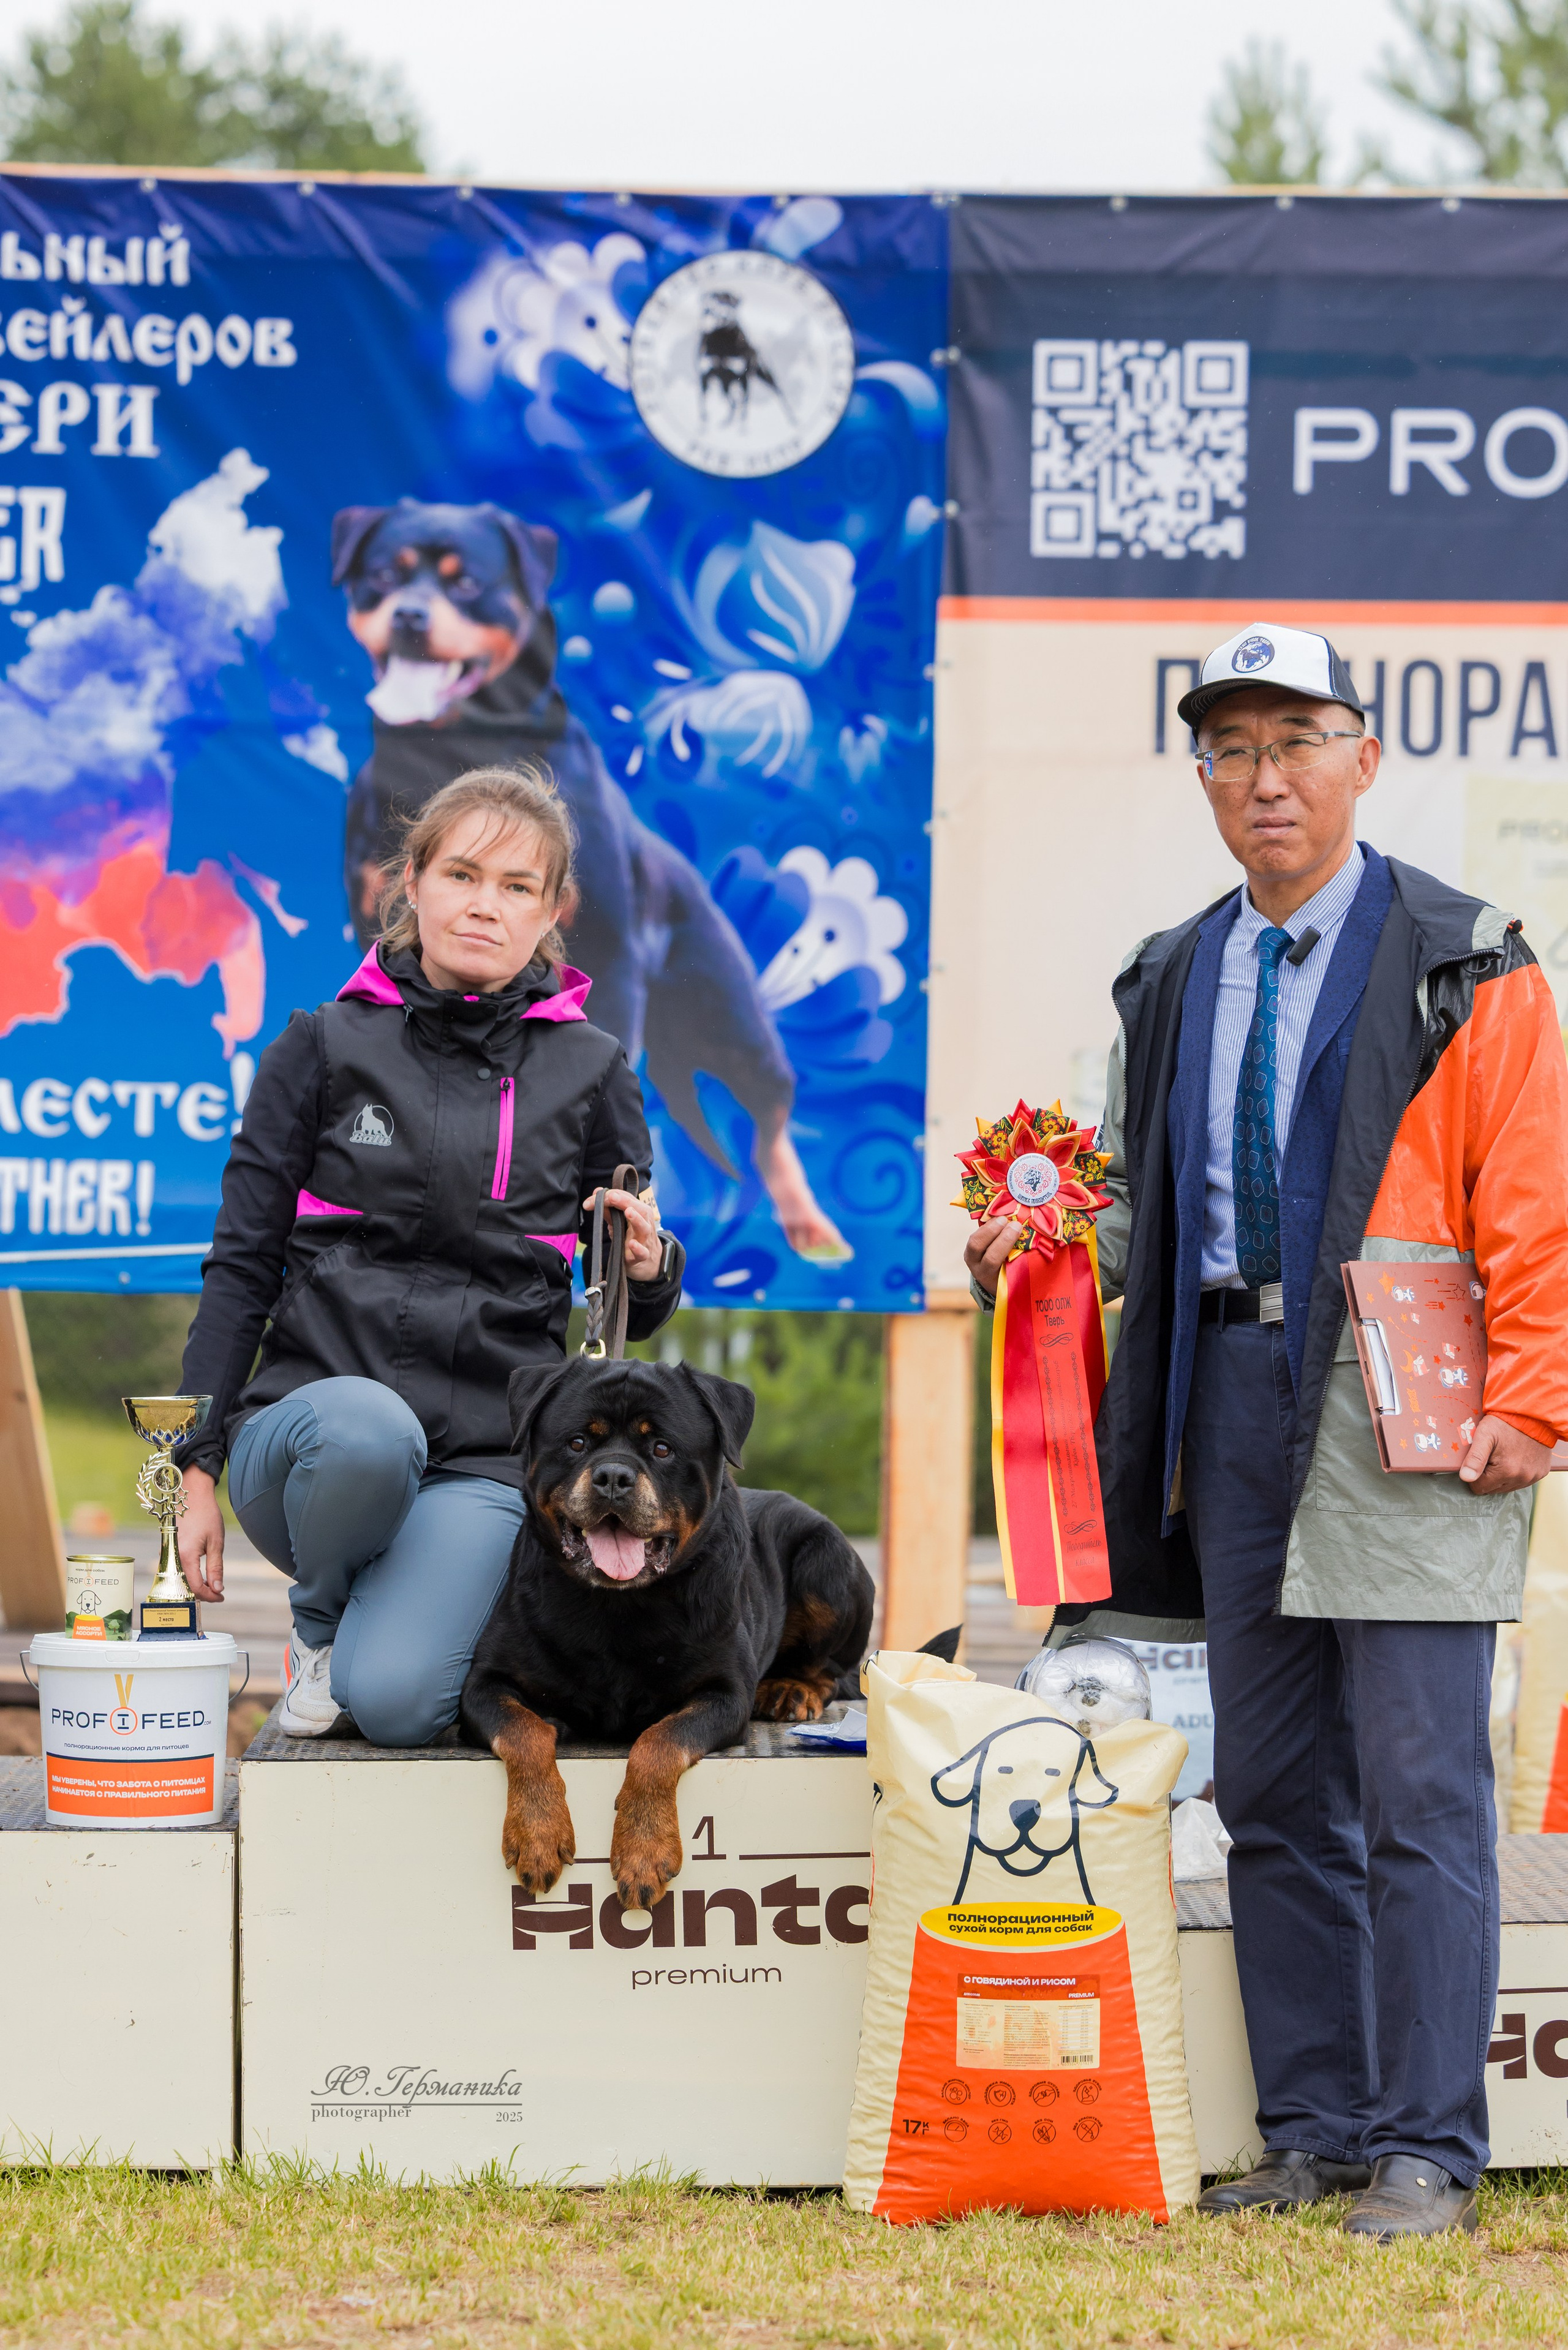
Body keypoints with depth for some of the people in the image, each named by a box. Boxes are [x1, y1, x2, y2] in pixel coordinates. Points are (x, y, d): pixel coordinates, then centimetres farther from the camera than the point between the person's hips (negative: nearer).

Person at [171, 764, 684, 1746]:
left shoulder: (589, 1070, 9)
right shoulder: (325, 1048, 6)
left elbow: (634, 1313, 15)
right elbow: (242, 1269, 8)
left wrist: (649, 1268, -10)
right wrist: (198, 1468, -1)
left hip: (486, 1464, 0)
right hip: (315, 1412, 0)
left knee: (394, 1700, -28)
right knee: (366, 1431, -39)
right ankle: (321, 1618, -4)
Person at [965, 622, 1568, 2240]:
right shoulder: (1173, 981, 17)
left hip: (1406, 1414, -6)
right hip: (1228, 1405, 6)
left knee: (1419, 1789, -7)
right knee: (1274, 1792, 8)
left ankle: (1427, 2153, -3)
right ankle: (1313, 2133, 14)